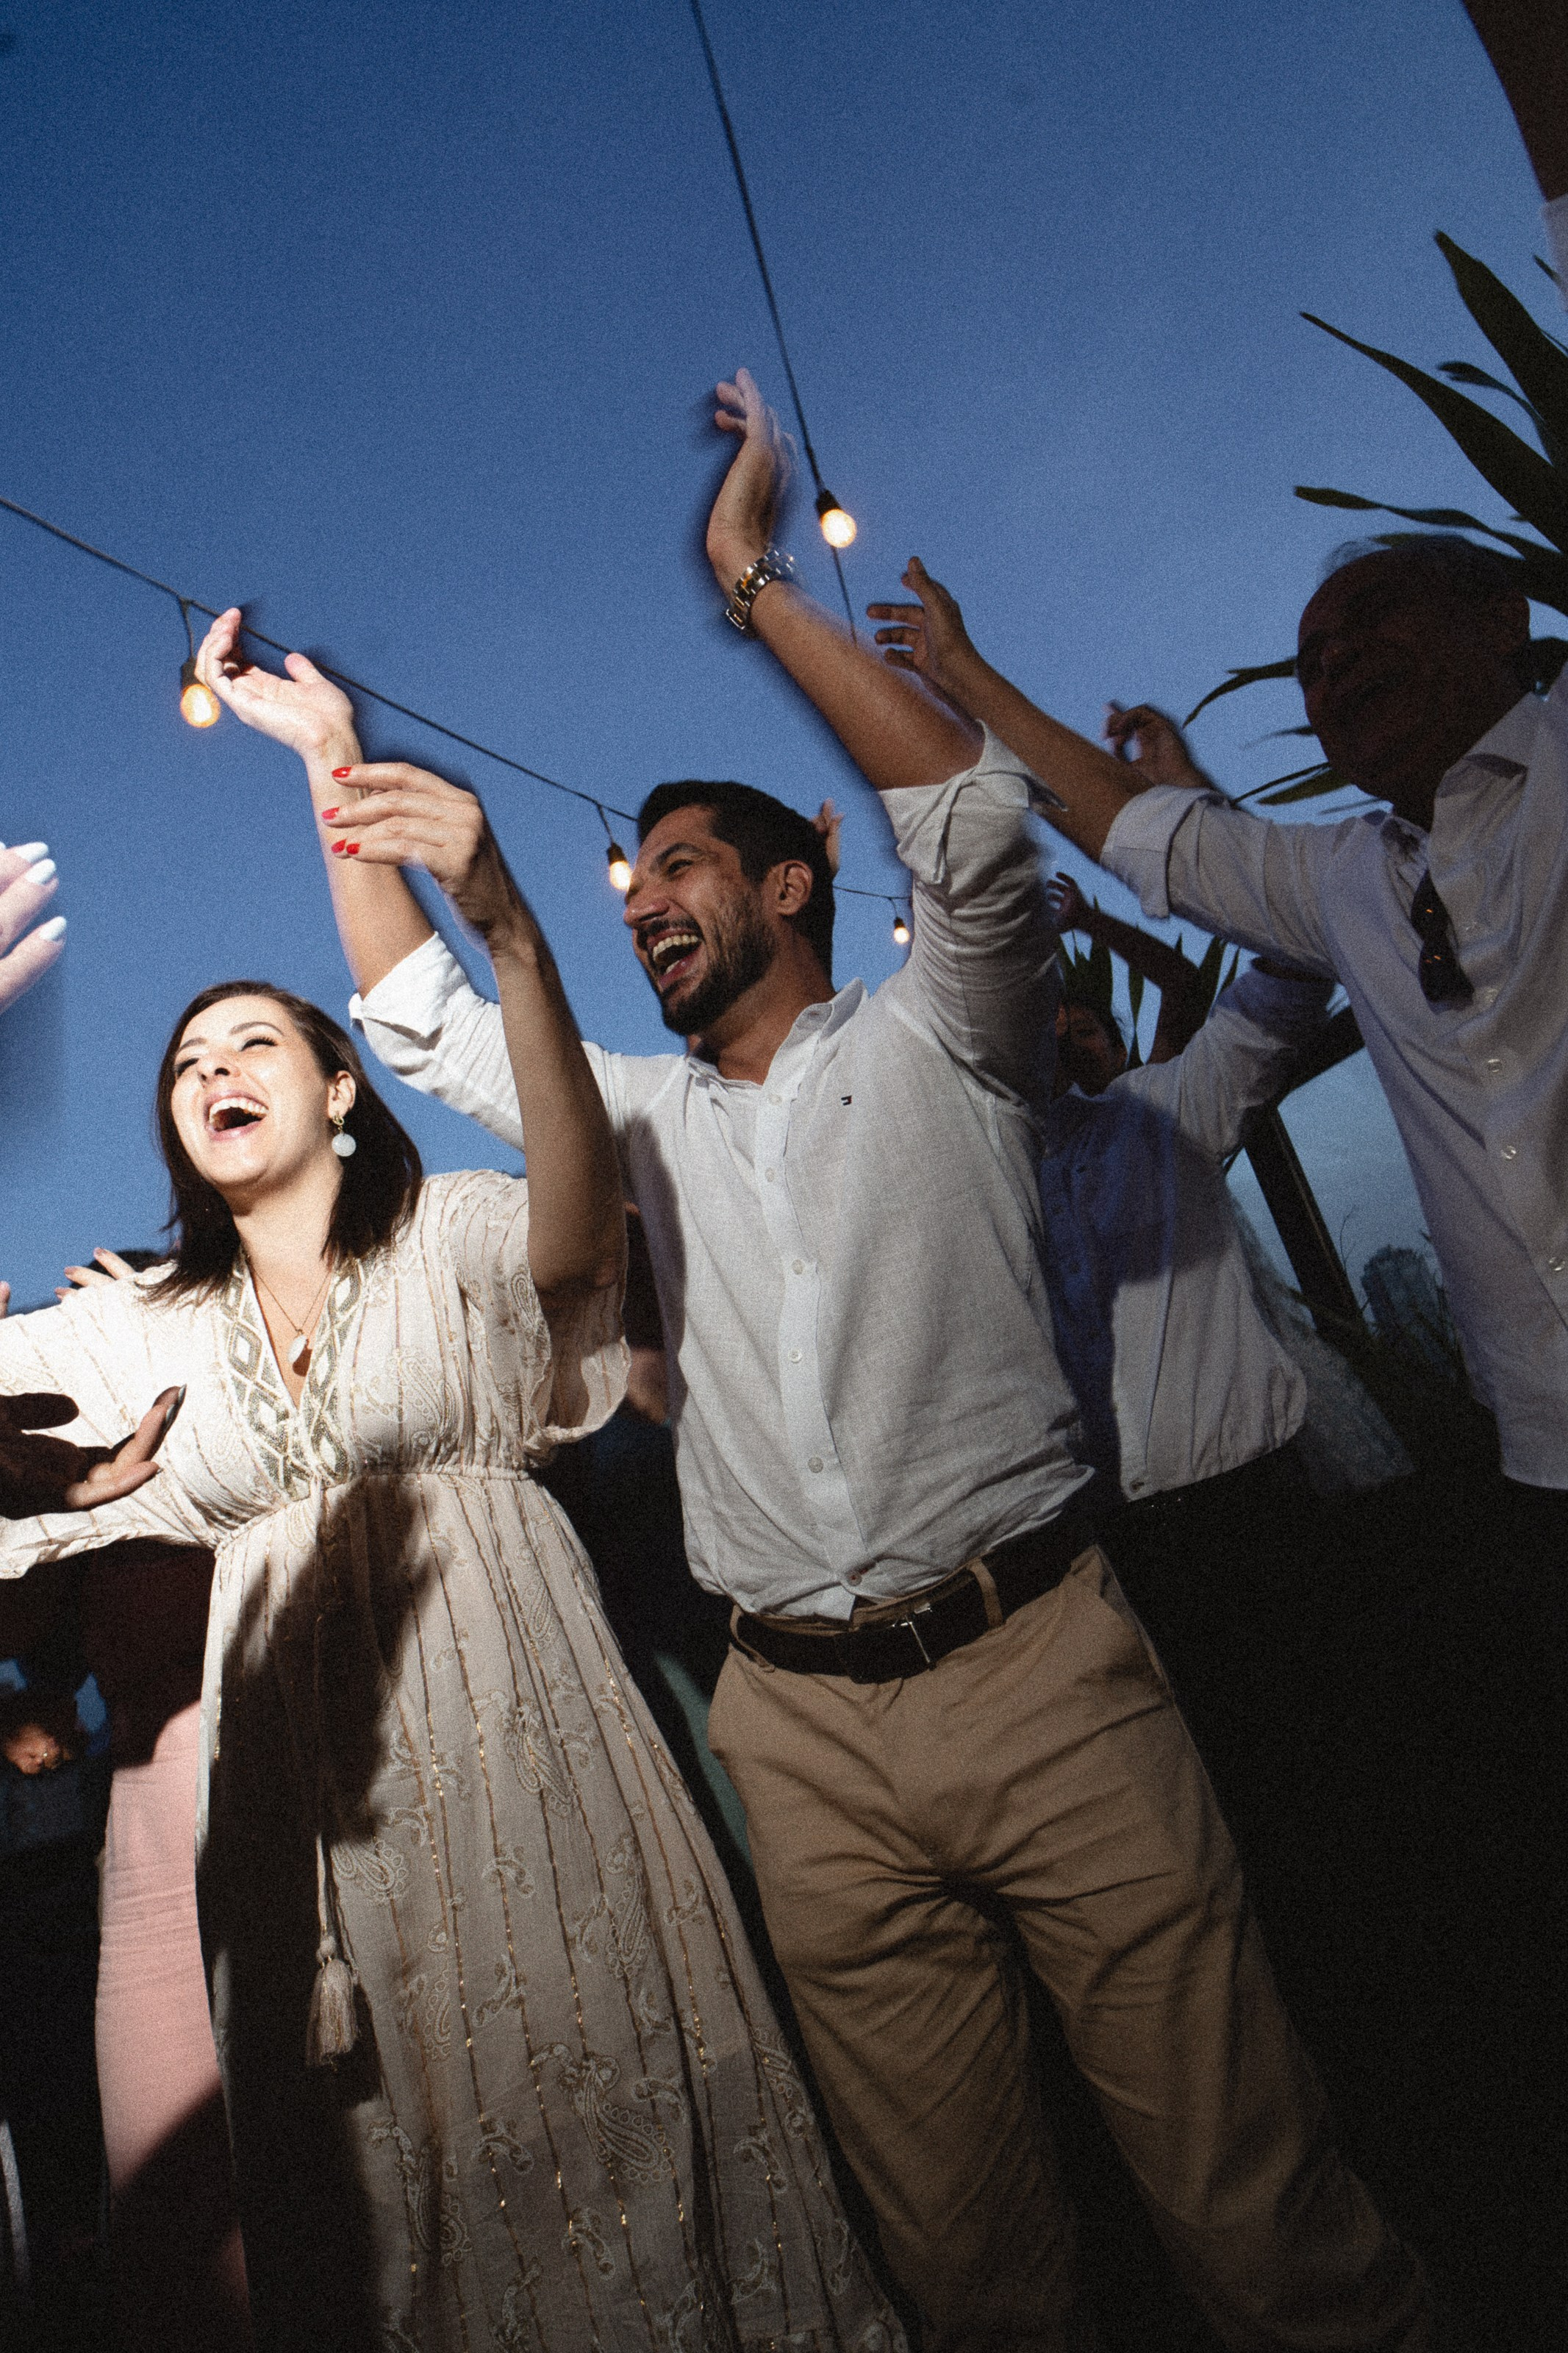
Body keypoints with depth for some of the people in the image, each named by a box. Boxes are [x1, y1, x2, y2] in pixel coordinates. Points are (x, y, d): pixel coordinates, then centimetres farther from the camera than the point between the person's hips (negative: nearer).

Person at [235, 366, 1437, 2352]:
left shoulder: (931, 1043, 5)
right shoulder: (646, 1117, 16)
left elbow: (971, 823, -11)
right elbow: (421, 1026, 19)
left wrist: (753, 580, -7)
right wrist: (337, 766, 17)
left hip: (1035, 1662, -3)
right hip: (807, 1731, 4)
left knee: (1241, 2175, 3)